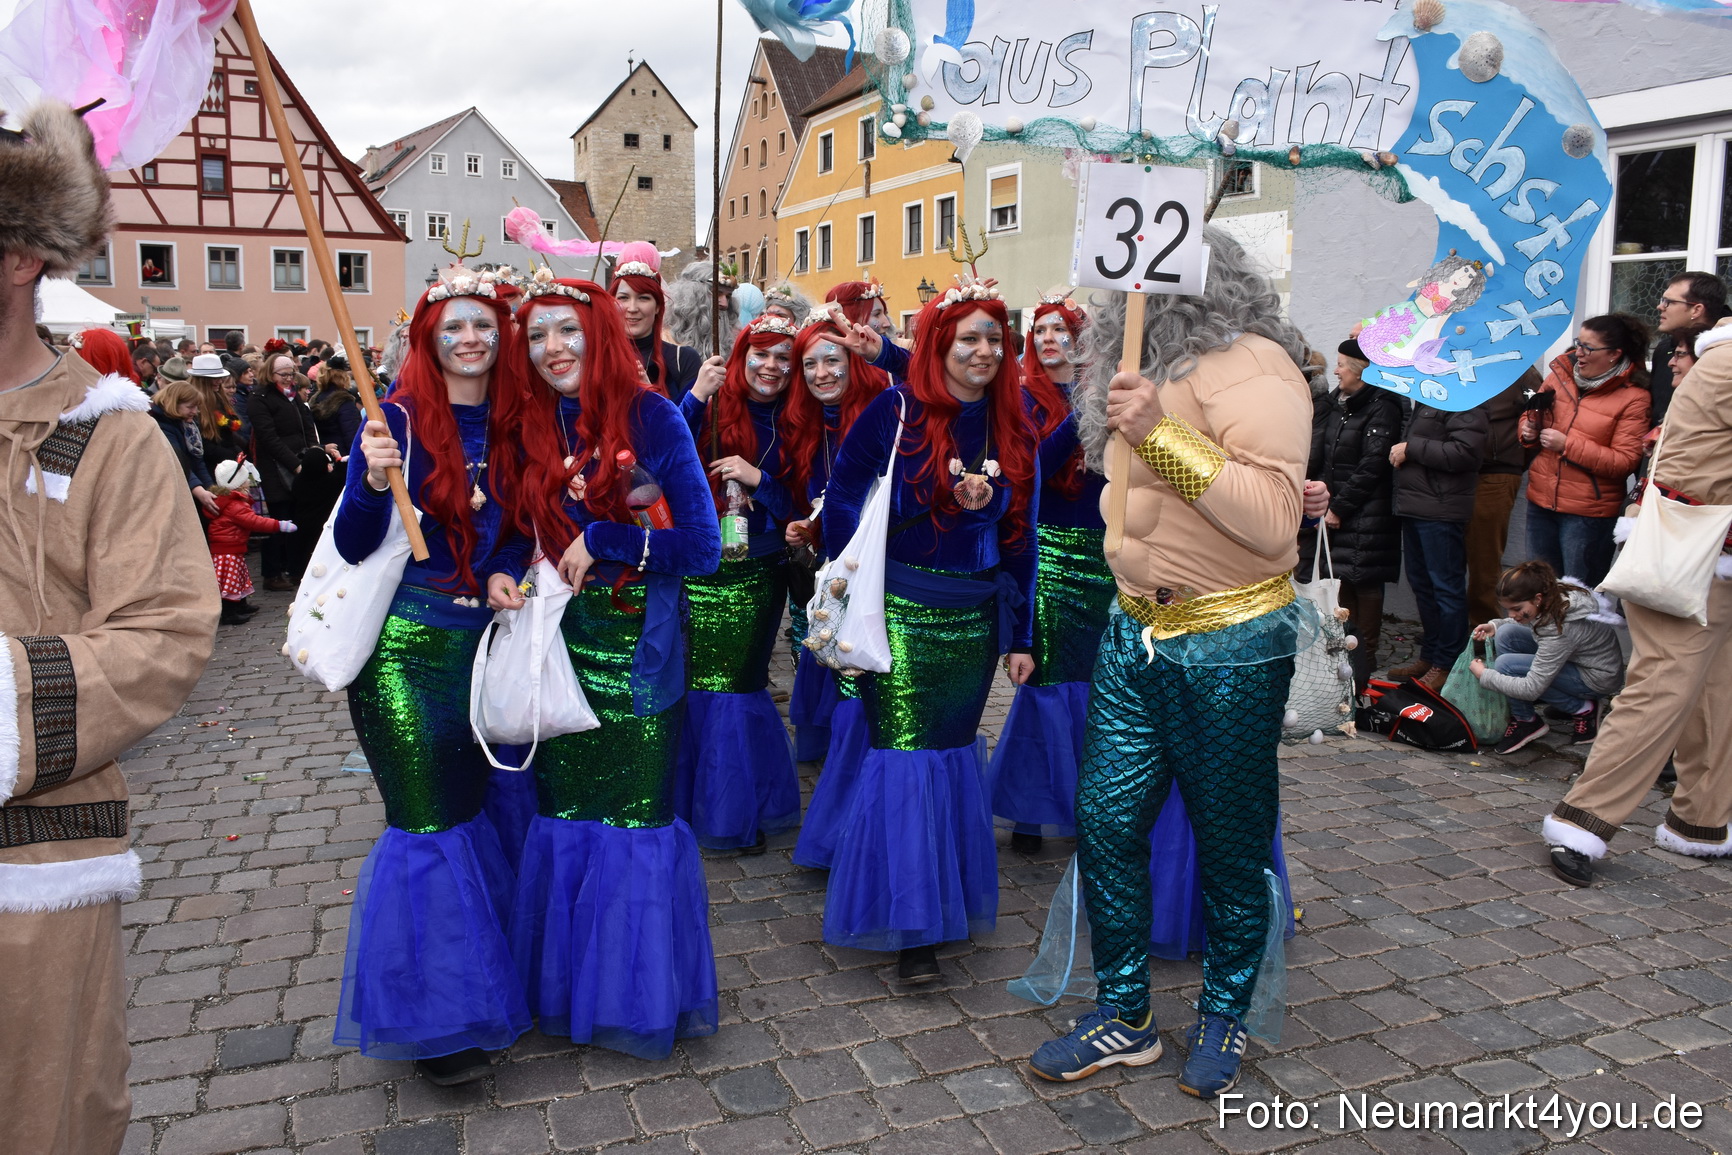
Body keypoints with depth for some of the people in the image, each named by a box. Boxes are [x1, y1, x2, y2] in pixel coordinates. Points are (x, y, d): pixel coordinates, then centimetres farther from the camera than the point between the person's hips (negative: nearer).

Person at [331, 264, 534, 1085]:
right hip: (404, 648, -5)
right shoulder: (400, 418, -9)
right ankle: (429, 1015, 13)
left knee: (469, 810, 13)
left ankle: (476, 991, 29)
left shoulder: (512, 423, 5)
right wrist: (372, 480, -28)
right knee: (427, 824, -2)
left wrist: (509, 575, -5)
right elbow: (352, 547, -10)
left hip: (483, 646, 5)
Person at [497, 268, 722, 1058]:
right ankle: (568, 985, 33)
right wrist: (501, 579, -6)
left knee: (637, 814, 4)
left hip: (639, 656, -5)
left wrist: (600, 540, -17)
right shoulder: (534, 430, 5)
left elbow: (703, 549, -14)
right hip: (559, 647, 5)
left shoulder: (651, 417, -11)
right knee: (563, 814, 13)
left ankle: (639, 993, 26)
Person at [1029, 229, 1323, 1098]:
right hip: (1134, 632, 8)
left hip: (1229, 647, -7)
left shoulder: (1250, 363, -12)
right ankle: (1124, 1016, 24)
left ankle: (1223, 1018, 30)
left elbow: (1272, 518, -23)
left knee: (1231, 844, 8)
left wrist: (1160, 435, -27)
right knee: (1106, 822, 7)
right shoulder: (1148, 364, 14)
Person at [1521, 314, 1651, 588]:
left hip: (1588, 513, -5)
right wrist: (1529, 430, -4)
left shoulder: (1633, 398, -11)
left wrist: (1568, 445, -21)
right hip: (1541, 501, 5)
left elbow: (1625, 461, -16)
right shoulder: (1561, 374, 3)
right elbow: (1532, 416, 18)